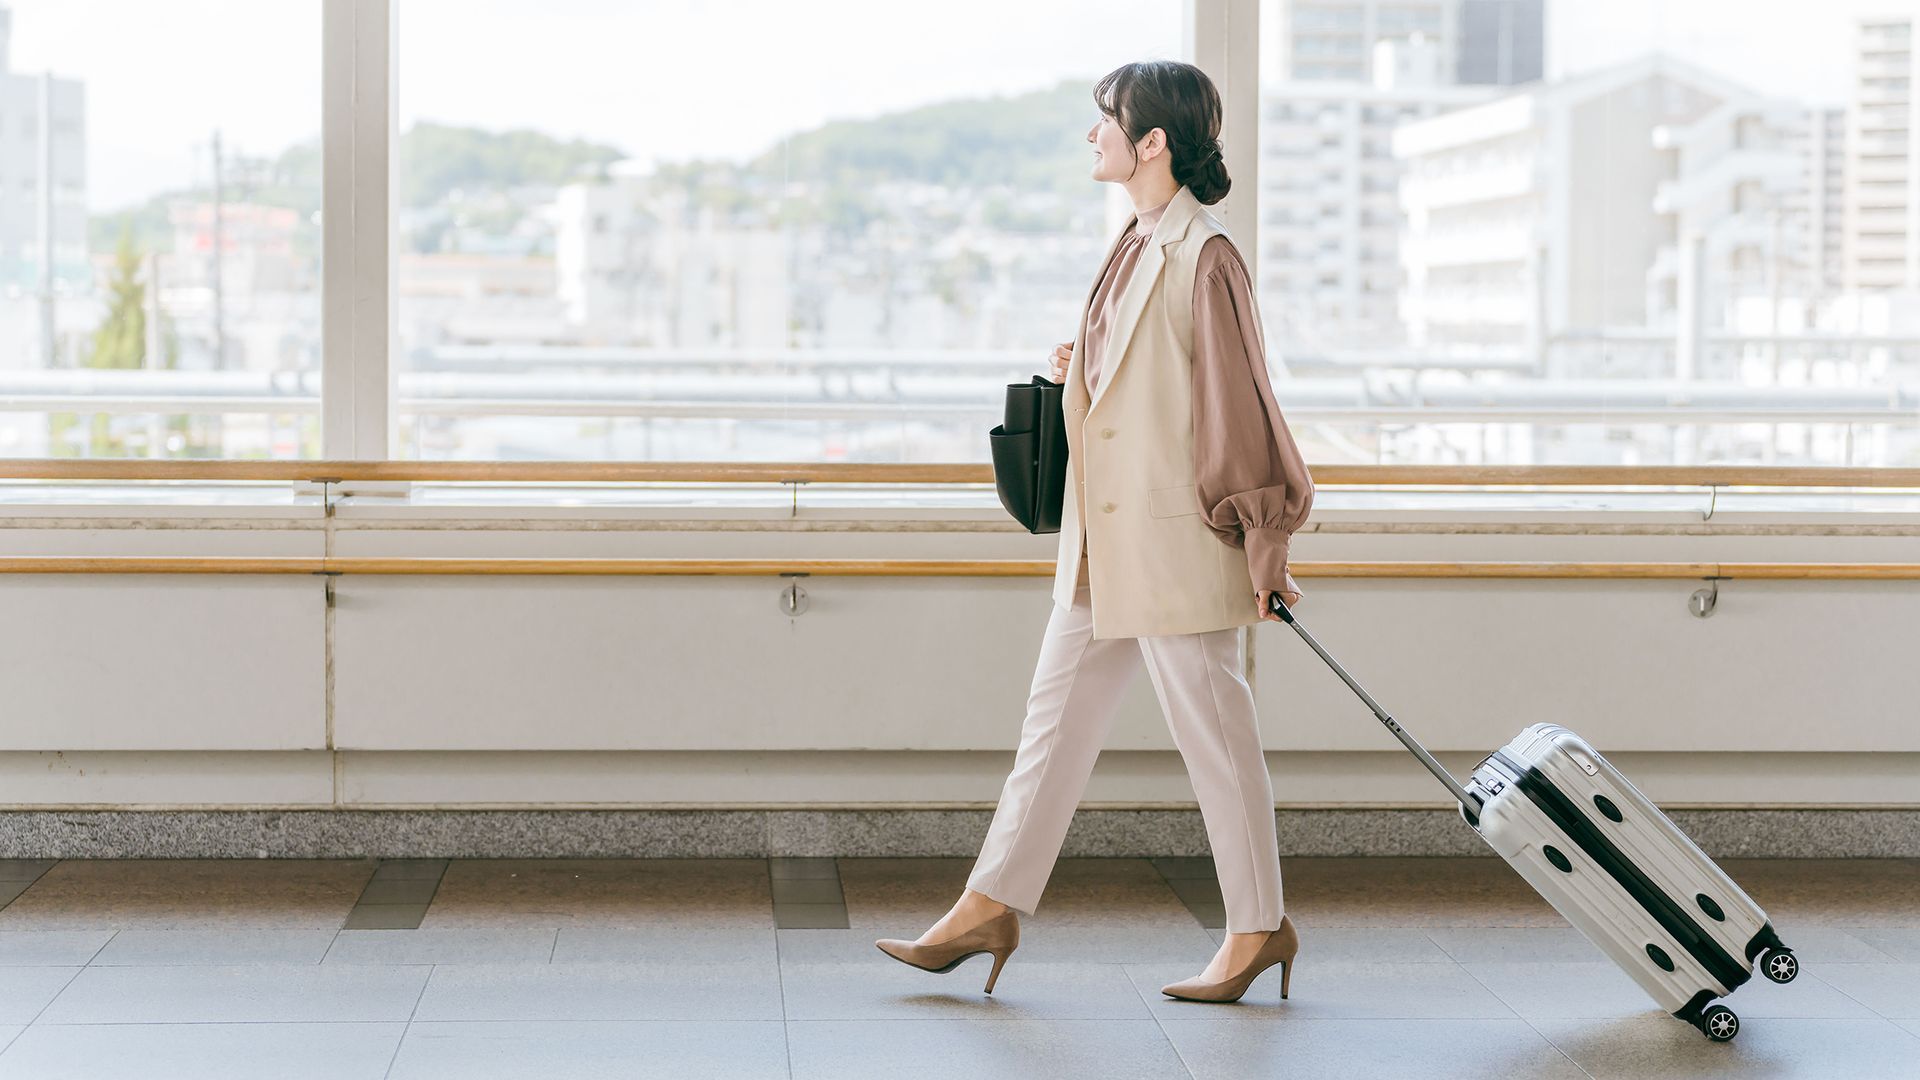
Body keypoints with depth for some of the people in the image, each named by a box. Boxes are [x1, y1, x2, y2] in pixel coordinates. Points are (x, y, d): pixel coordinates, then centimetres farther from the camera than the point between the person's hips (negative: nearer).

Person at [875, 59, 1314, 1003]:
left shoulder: (1205, 258, -15)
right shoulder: (1136, 246, 12)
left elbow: (1239, 400, -15)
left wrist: (1263, 549, -14)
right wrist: (1079, 371, 6)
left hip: (1175, 547, -9)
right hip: (1105, 542, 9)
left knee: (1213, 732, 2)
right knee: (1057, 716, 11)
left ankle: (1259, 927, 15)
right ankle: (992, 907, 18)